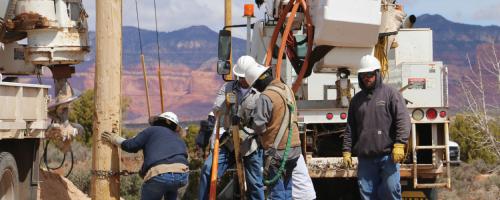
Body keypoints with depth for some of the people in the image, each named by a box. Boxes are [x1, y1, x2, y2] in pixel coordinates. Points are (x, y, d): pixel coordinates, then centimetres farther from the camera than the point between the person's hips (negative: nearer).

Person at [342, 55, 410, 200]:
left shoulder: (390, 94, 3)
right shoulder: (356, 100, 18)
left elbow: (403, 121, -5)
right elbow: (350, 129, 20)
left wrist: (399, 144, -15)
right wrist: (347, 151, 12)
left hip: (388, 156, -4)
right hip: (365, 158, 4)